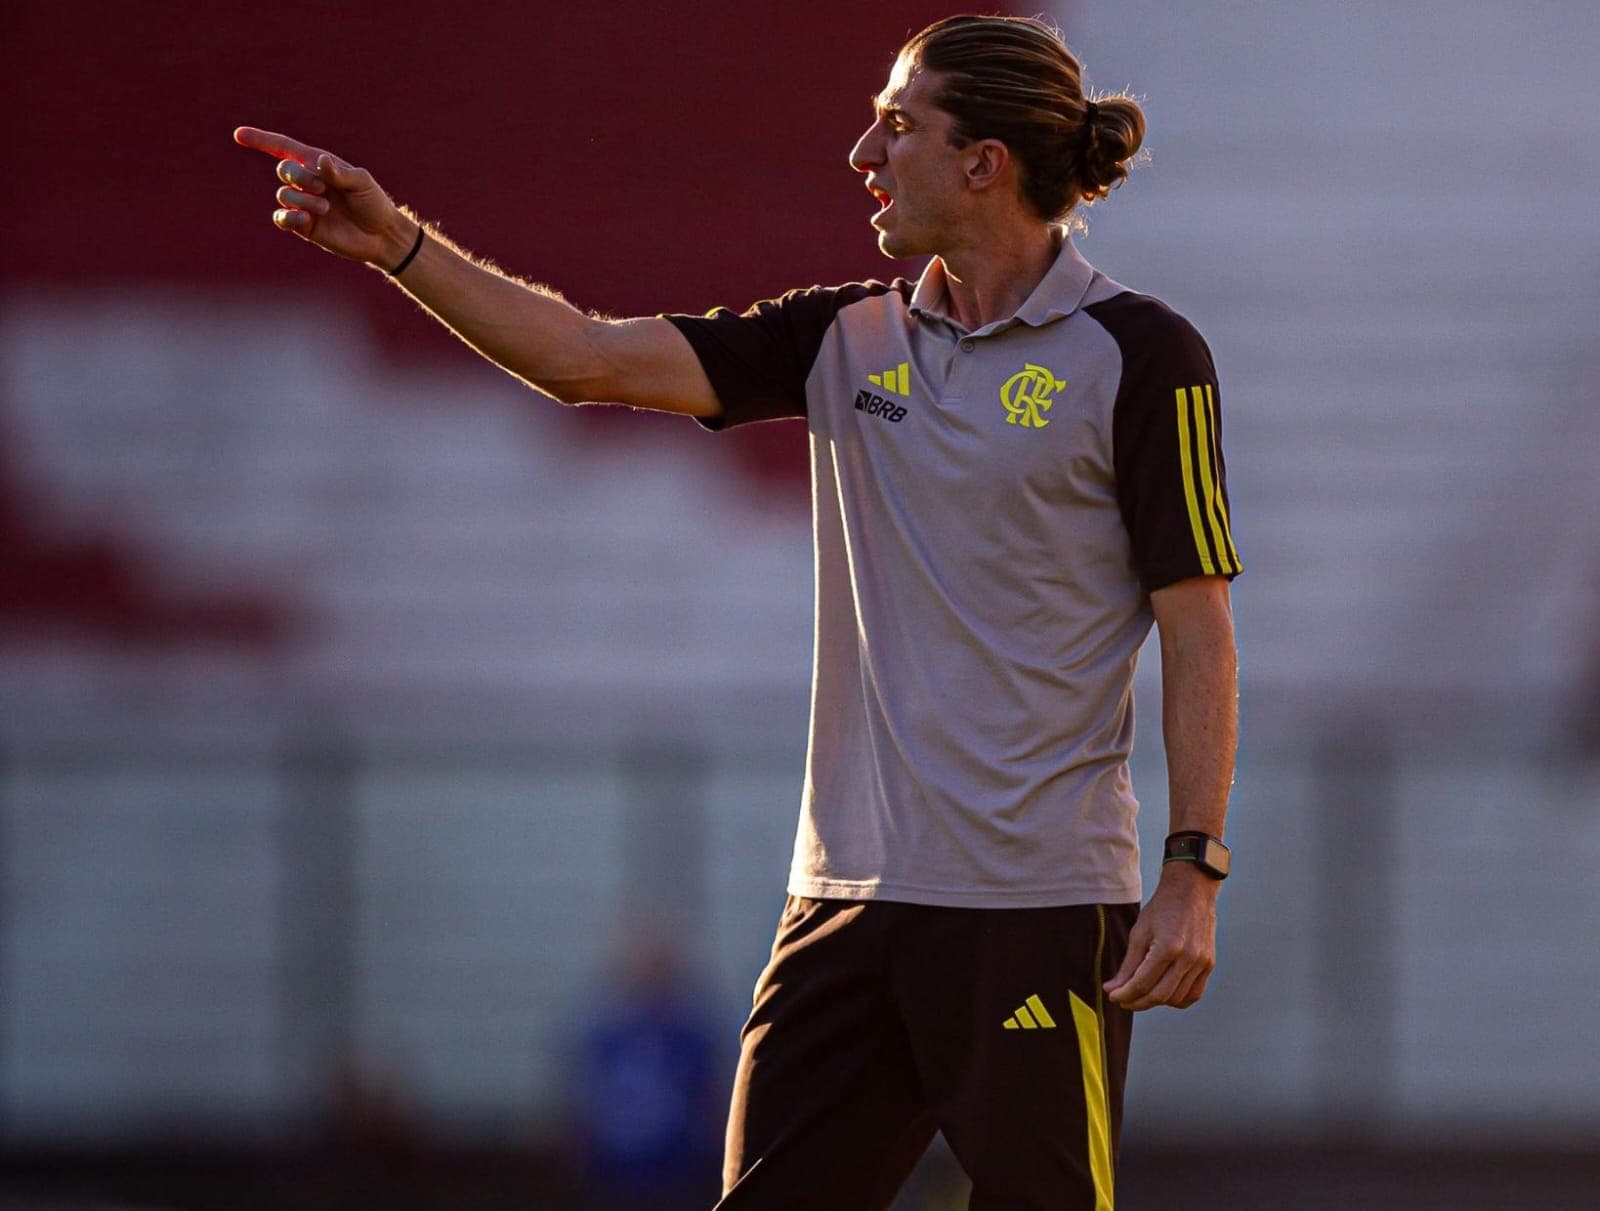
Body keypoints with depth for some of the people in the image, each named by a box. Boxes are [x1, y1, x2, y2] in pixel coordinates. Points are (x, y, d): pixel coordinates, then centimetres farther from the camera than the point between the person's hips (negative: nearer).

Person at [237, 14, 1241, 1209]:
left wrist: (1193, 873, -13)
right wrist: (398, 245, -2)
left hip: (1039, 905, -6)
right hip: (850, 890, 6)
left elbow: (1198, 628, -7)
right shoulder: (851, 338, 11)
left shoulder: (1140, 357, -5)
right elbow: (588, 358, 7)